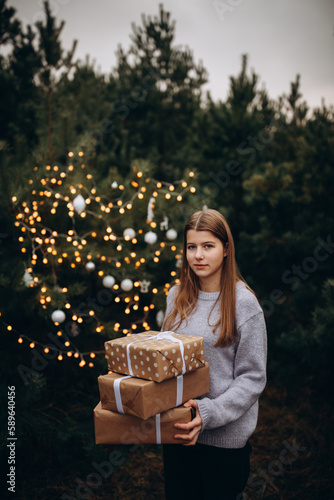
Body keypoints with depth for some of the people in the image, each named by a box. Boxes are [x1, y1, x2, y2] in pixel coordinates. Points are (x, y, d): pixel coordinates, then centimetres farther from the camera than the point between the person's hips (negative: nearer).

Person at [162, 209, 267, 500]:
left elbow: (253, 378, -12)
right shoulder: (177, 296, 3)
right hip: (177, 428, 5)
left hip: (226, 435, -4)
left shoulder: (244, 303, -13)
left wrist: (209, 413, -22)